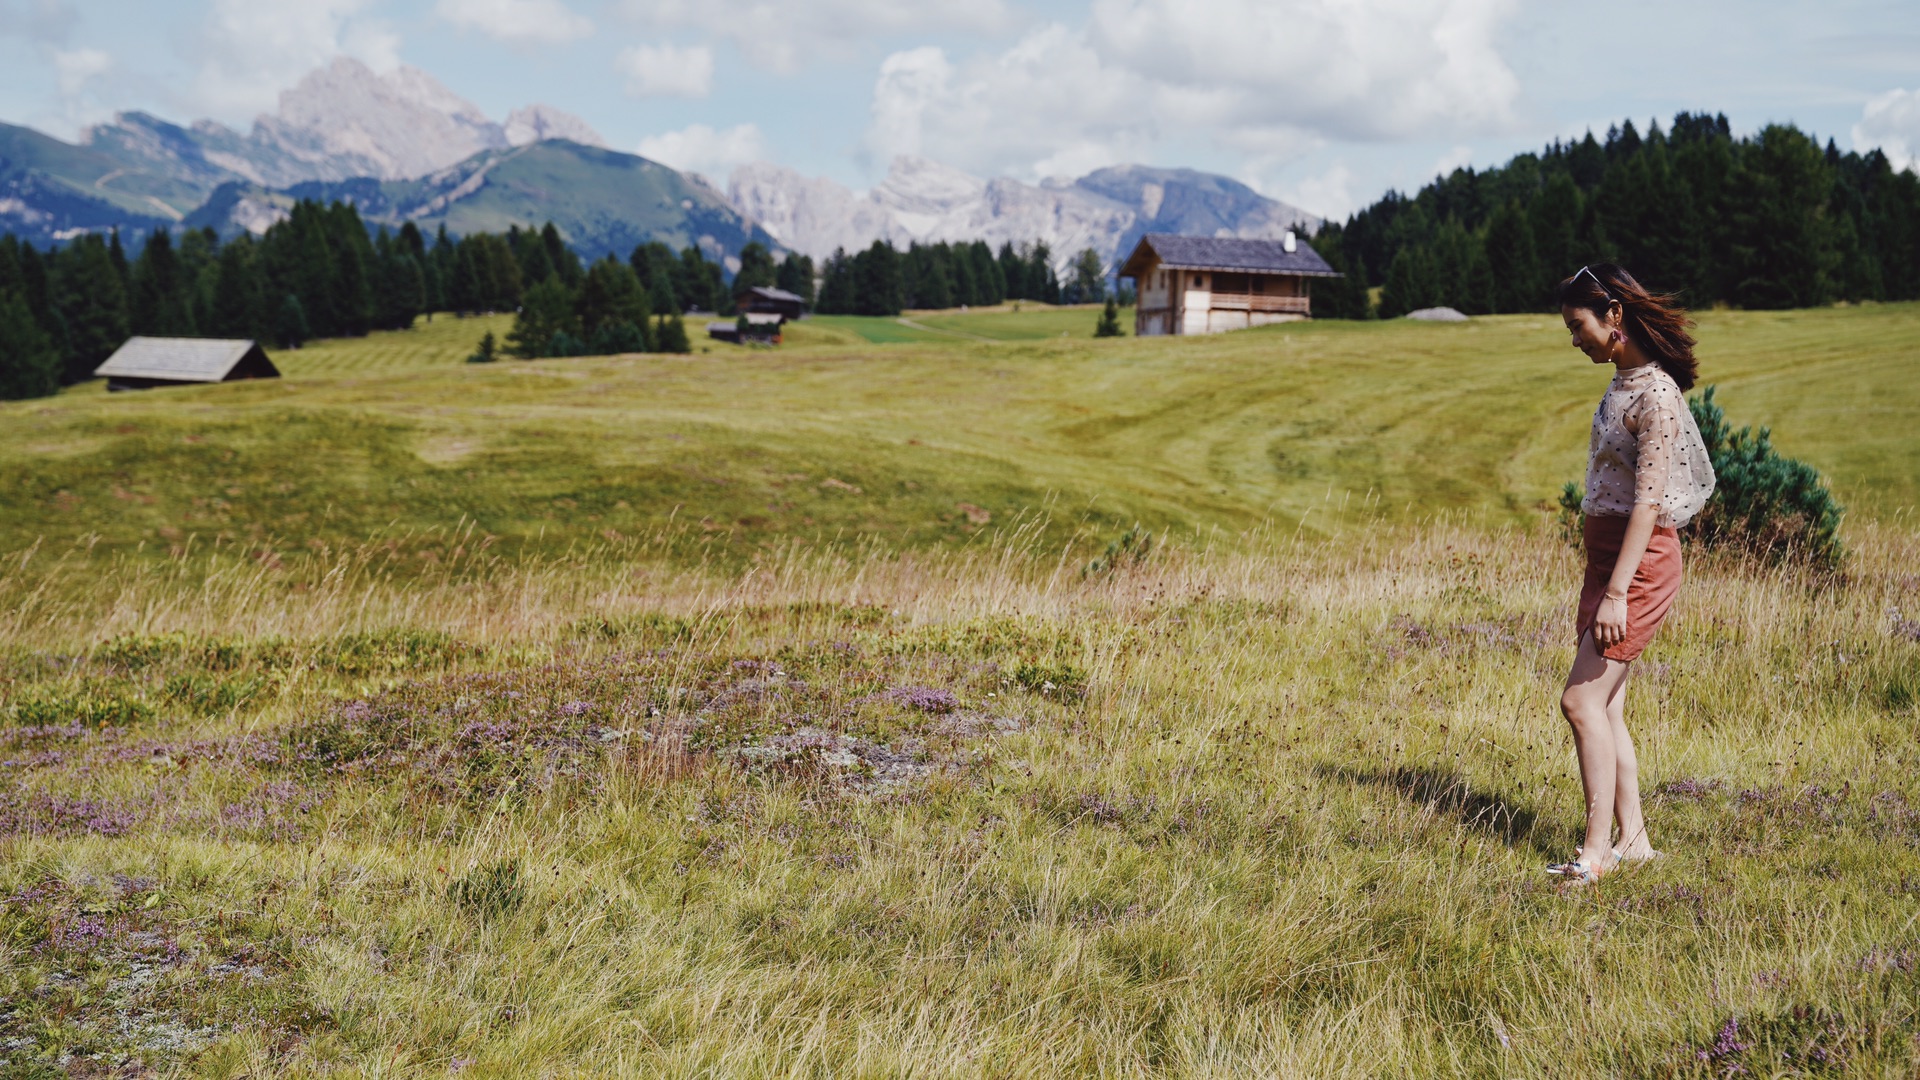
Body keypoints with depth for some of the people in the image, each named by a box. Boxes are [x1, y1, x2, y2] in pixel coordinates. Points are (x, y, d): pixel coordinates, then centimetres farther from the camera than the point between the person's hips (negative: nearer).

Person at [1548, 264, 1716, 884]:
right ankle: (1633, 838, 17)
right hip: (1607, 554, 9)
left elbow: (1648, 502, -22)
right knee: (1606, 704, 10)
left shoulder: (1656, 393, -18)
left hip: (1641, 560, -9)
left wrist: (1617, 592, -25)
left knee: (1581, 699, -11)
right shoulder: (1623, 382, 11)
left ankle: (1597, 849, -6)